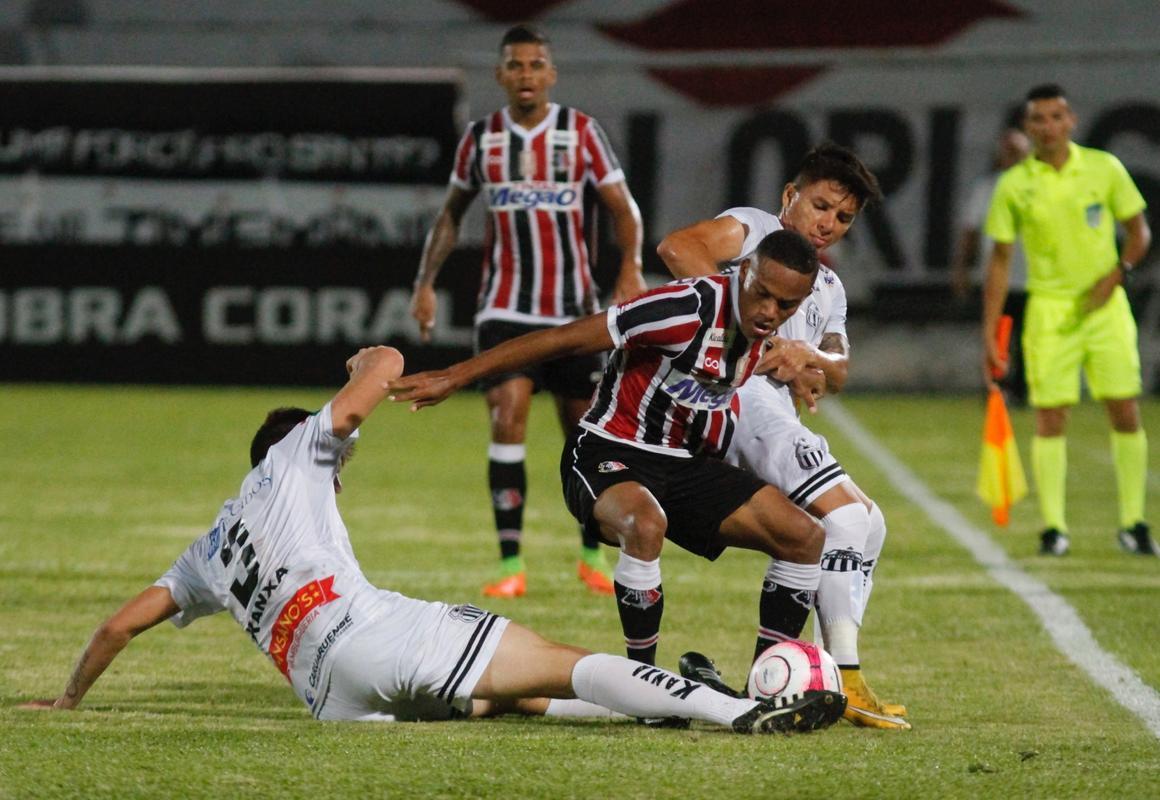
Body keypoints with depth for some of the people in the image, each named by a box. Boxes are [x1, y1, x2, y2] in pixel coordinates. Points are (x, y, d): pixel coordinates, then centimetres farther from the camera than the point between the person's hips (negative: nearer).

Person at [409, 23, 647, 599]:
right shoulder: (481, 139, 4)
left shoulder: (580, 132, -1)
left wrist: (630, 268, -18)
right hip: (505, 310, 0)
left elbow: (622, 208, -1)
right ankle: (511, 564, -13)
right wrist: (425, 282, 6)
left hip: (574, 310, 0)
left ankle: (593, 556, 26)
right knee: (506, 422, -15)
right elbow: (452, 212, 16)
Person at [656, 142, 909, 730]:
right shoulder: (754, 229, 7)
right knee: (845, 515, -18)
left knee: (867, 525, 11)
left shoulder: (828, 287, 31)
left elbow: (837, 374, 16)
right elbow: (676, 248, -13)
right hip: (735, 392, -10)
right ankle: (846, 681, -19)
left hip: (775, 409, 10)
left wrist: (810, 356, -8)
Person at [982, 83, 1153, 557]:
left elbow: (1138, 231, 8)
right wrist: (989, 335, -1)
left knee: (1125, 414, -2)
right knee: (1050, 419, -5)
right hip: (1049, 309, -1)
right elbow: (1000, 259, 3)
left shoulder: (1104, 169, -1)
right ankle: (1053, 528, 2)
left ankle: (1133, 523, 7)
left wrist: (1117, 273, -12)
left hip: (1105, 304, 1)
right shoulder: (1015, 186, -2)